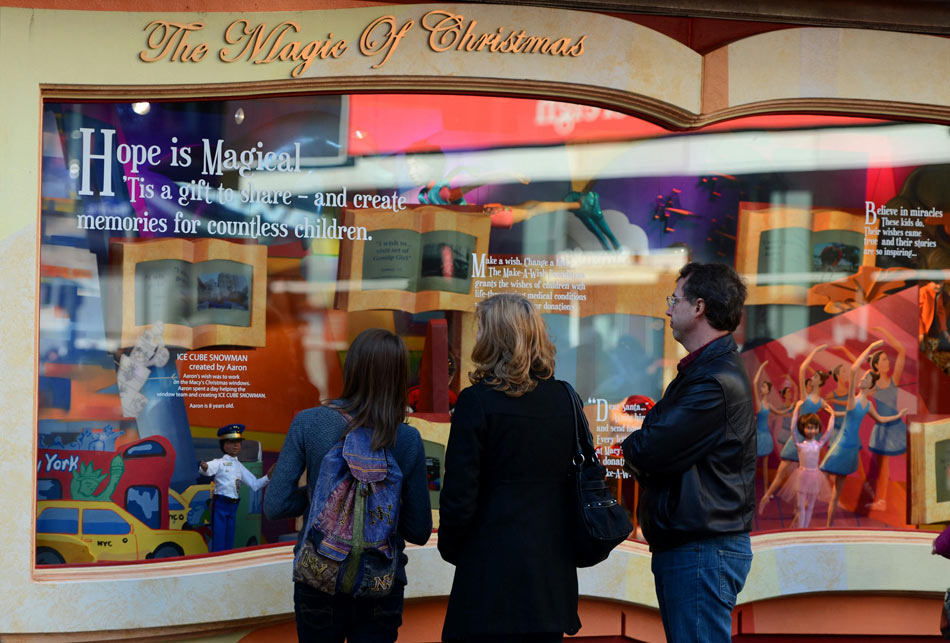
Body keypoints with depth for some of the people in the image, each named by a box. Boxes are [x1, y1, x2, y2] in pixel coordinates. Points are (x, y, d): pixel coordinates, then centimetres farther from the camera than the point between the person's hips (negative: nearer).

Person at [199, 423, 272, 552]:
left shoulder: (240, 466, 13)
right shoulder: (219, 463, -5)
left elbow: (254, 485, 13)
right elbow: (209, 469, -28)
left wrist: (269, 475, -1)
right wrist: (204, 468, -52)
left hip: (233, 505, 6)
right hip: (220, 503, -6)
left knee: (229, 540, 11)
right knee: (218, 540, -7)